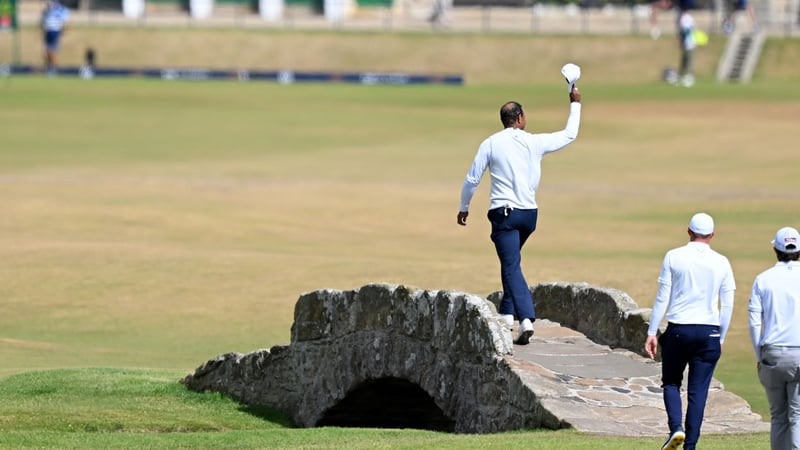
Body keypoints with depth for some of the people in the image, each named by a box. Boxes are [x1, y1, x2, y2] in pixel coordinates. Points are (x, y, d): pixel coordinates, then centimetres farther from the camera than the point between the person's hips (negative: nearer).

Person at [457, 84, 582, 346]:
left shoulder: (491, 144, -4)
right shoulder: (535, 142, 0)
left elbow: (472, 179, 0)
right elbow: (569, 135, 15)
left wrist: (464, 207, 15)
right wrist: (575, 105, 28)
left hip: (504, 212, -3)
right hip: (529, 213, 3)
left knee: (511, 266, -9)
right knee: (511, 262, 23)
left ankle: (526, 319, -24)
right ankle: (507, 313, 25)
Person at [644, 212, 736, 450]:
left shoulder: (674, 257, -2)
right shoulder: (721, 263, 3)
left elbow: (662, 298, -3)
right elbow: (727, 305, 4)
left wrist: (652, 332, 2)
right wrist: (720, 338, 14)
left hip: (678, 331, -1)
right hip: (709, 332, 1)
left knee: (671, 382, 16)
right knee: (698, 391, 5)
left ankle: (676, 428, -7)